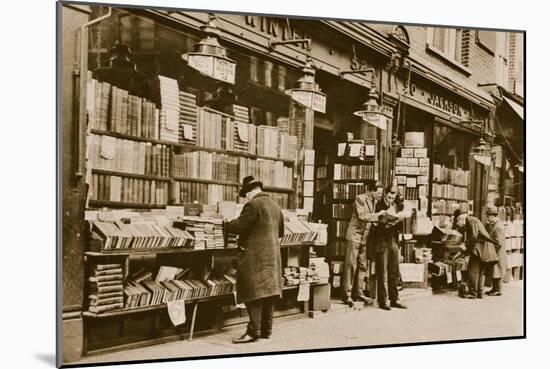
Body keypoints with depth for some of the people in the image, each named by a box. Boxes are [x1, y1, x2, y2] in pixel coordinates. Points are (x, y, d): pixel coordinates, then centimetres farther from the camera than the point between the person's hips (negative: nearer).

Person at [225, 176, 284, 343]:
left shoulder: (253, 205, -12)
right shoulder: (275, 206, 13)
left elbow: (239, 226, -14)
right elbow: (280, 231, 21)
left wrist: (224, 224, 1)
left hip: (255, 255, -8)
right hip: (273, 255, 8)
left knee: (253, 292, -5)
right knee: (268, 292, 11)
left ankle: (253, 331, -4)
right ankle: (266, 330, 18)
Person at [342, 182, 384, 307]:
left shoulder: (374, 201, 11)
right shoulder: (360, 199, -11)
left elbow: (371, 219, 14)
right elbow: (362, 216, -22)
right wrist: (378, 215, -22)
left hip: (365, 237, 7)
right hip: (354, 235, -7)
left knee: (362, 266, 9)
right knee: (351, 265, -5)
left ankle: (359, 292, 18)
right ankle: (347, 294, 0)